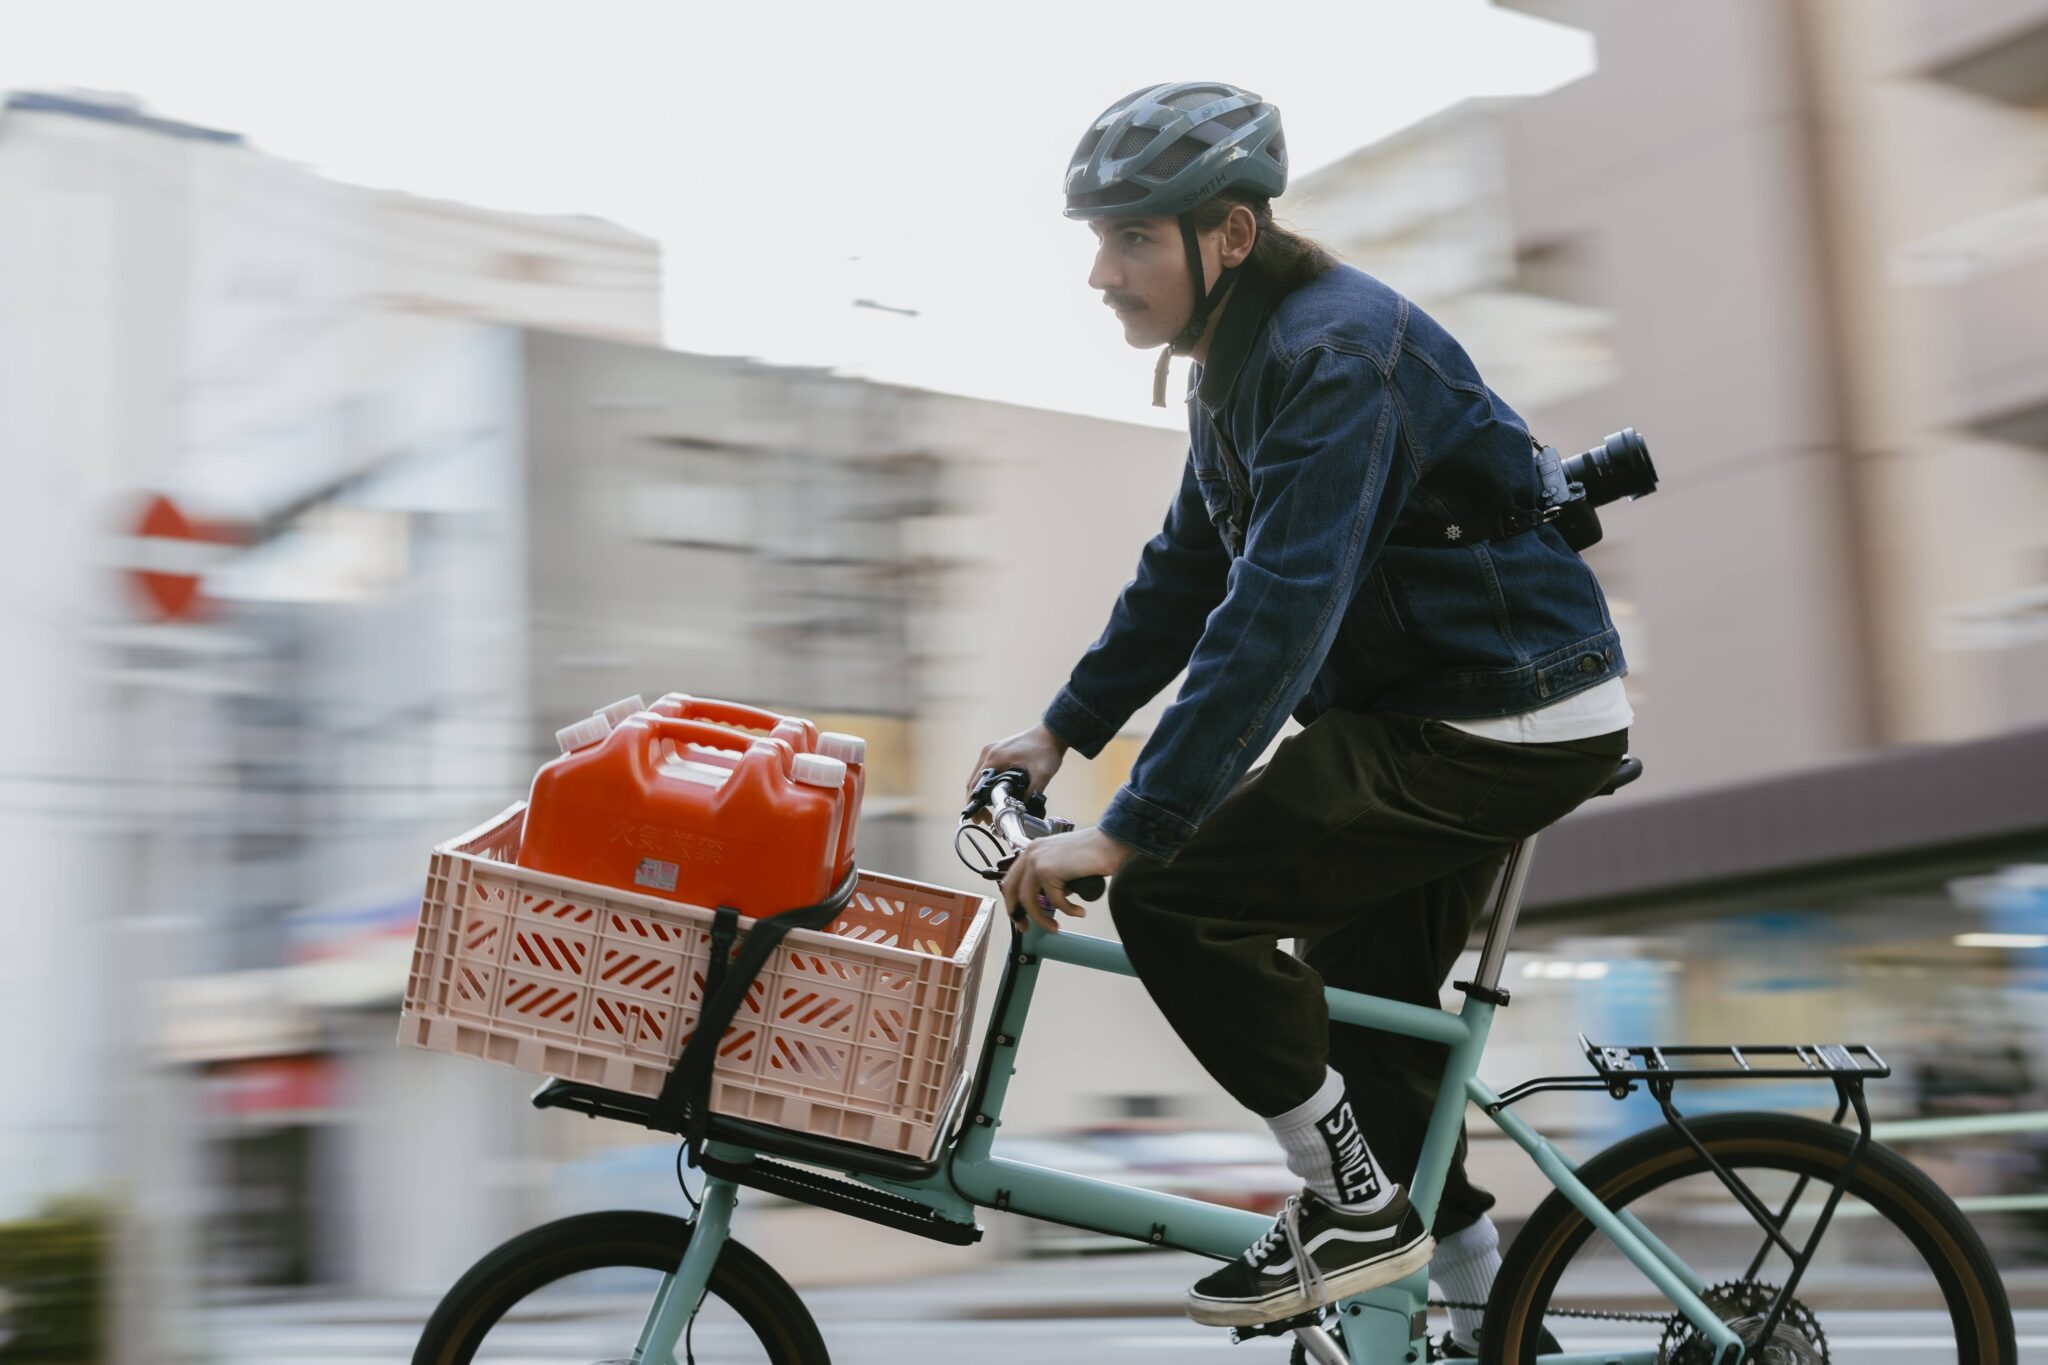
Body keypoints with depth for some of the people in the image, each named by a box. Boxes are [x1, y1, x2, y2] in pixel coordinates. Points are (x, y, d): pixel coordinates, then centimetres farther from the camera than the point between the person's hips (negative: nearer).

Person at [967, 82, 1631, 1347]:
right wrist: (1061, 731, 15)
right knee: (1363, 1005, 18)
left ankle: (1355, 1207, -2)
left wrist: (1128, 831, -32)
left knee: (1175, 895, -15)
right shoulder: (1246, 356, 9)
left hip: (1506, 725, -10)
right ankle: (1487, 1311, 32)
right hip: (1439, 711, 10)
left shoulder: (1337, 353, -23)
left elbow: (1279, 612, -31)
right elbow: (1189, 570, 18)